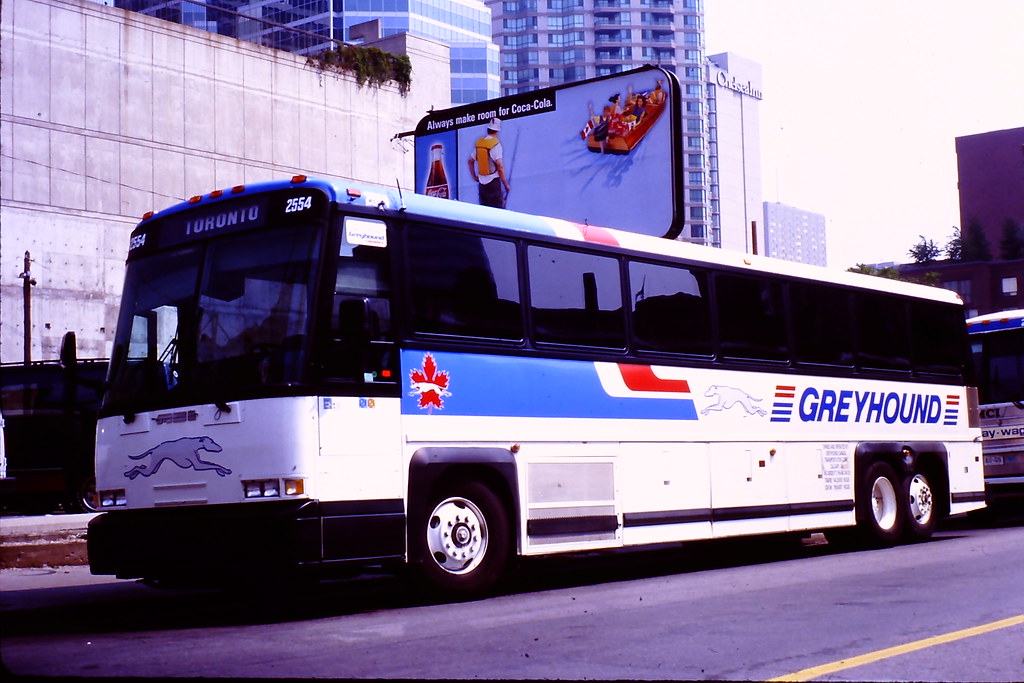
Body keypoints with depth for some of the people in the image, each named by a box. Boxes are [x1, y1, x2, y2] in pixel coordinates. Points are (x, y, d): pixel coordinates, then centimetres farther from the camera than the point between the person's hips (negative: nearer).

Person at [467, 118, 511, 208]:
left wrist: (474, 176, 26)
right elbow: (500, 167, -16)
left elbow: (471, 161, 15)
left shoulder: (479, 143, 6)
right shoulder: (496, 144, -12)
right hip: (493, 182, -6)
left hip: (482, 182, 6)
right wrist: (506, 184, -9)